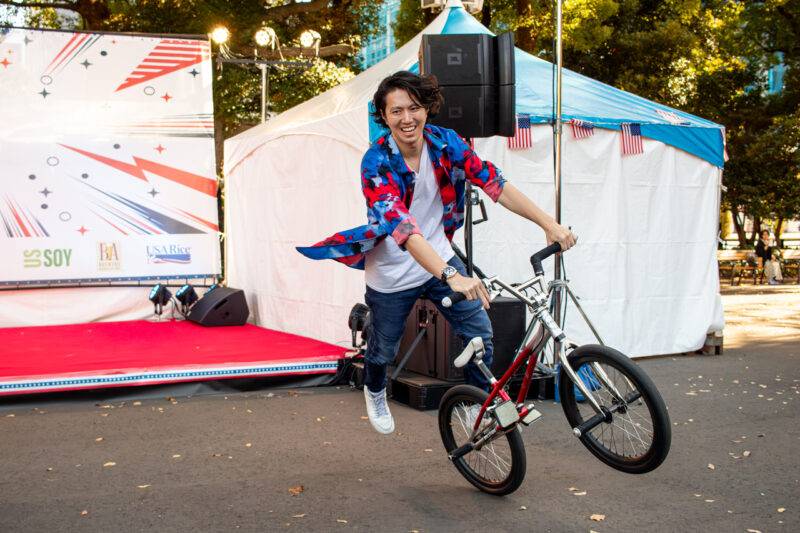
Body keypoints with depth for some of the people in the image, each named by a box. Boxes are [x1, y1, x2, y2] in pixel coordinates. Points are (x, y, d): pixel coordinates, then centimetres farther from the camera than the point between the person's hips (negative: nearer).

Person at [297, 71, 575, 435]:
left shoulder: (445, 142, -14)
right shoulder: (376, 163, -27)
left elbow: (495, 183, -17)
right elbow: (402, 227, -40)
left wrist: (548, 224, -26)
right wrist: (452, 277, -52)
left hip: (439, 256, 3)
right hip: (393, 273, -3)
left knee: (480, 332, -6)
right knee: (384, 349, 16)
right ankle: (374, 392, 50)